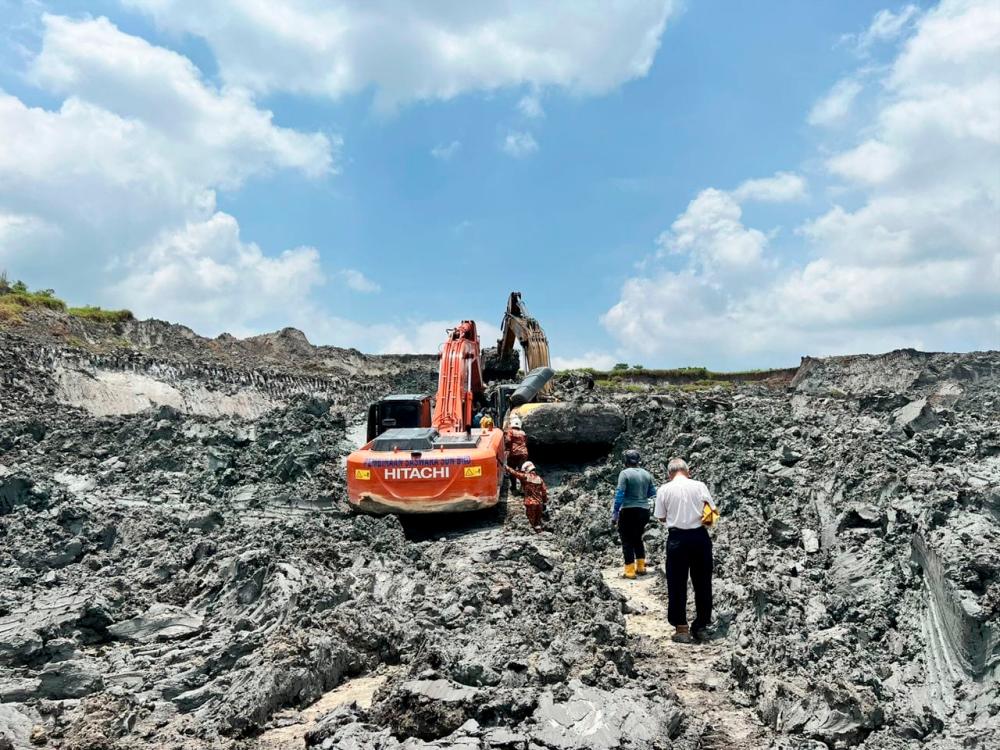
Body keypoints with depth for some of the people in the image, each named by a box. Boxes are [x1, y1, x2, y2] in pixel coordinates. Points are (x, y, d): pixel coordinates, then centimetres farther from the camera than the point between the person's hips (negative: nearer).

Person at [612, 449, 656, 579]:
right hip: (644, 510, 6)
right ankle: (641, 567, 25)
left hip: (629, 511, -6)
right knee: (638, 538, 22)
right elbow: (652, 493, 12)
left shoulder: (624, 473, -11)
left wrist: (615, 513, -9)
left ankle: (630, 570, 5)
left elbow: (619, 494, -14)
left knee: (627, 540, 5)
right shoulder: (647, 474, 6)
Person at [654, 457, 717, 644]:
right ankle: (700, 626, 21)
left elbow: (661, 518, 3)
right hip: (699, 536, 1)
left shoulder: (664, 490, -2)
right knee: (702, 582, 13)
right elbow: (713, 510, -2)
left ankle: (681, 629, 11)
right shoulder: (699, 486, -2)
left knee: (677, 584, 7)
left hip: (677, 538, -1)